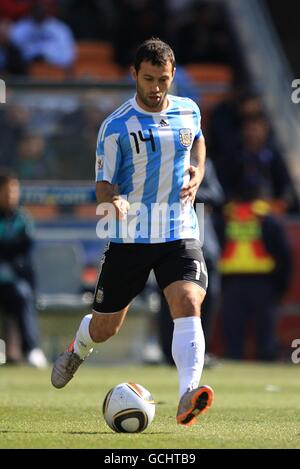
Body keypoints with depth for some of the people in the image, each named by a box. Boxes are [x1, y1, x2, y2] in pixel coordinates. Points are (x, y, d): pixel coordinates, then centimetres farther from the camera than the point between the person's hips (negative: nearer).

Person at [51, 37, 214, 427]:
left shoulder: (189, 111, 4)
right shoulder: (117, 127, -9)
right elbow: (104, 183, -7)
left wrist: (197, 174, 8)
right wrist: (112, 201, -30)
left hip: (179, 234, 2)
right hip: (129, 236, -2)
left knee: (188, 305, -24)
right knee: (105, 327, 11)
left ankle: (188, 396, -36)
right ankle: (78, 351, 48)